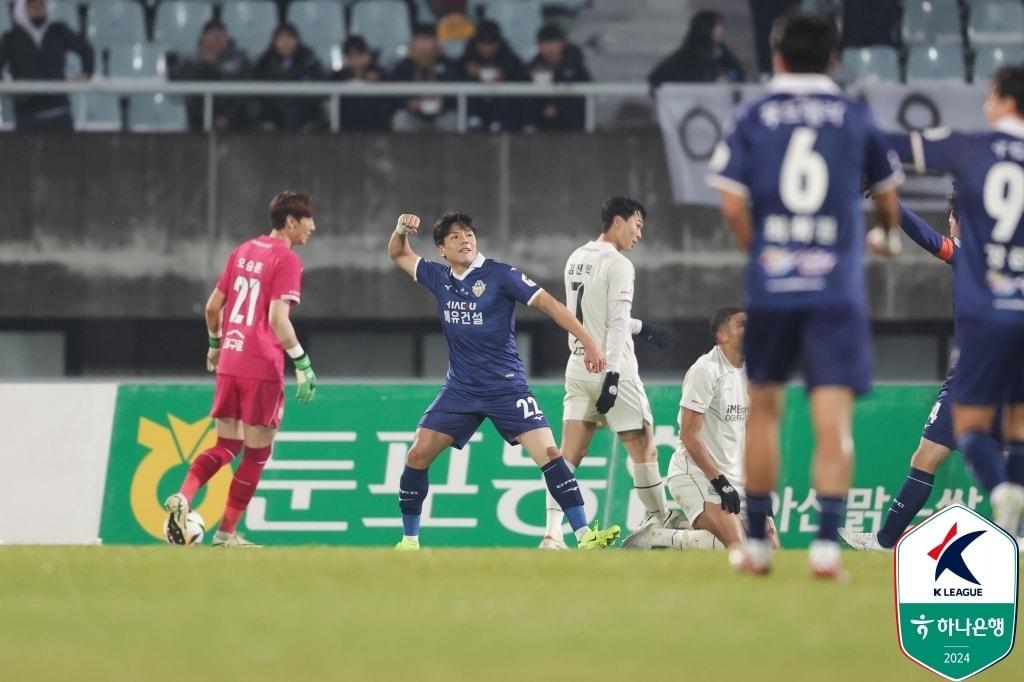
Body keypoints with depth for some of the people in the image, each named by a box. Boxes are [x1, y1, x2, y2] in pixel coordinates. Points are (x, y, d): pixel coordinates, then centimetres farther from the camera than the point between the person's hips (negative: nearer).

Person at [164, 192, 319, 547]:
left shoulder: (243, 251, 13)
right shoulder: (287, 260, -10)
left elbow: (213, 306, 16)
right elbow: (277, 318, -19)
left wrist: (216, 344, 30)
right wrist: (302, 362, -16)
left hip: (229, 362, 7)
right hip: (262, 368, -7)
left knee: (226, 446, 13)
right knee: (257, 450, 5)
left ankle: (183, 496, -12)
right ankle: (227, 532, 7)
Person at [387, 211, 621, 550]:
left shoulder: (500, 275, -9)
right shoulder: (439, 278, 6)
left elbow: (548, 303, -13)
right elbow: (399, 254, 21)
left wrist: (588, 342, -22)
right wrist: (401, 229, -2)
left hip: (506, 387, -4)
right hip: (460, 390, 4)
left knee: (549, 454, -17)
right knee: (417, 455, -4)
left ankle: (585, 535, -17)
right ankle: (409, 541, 10)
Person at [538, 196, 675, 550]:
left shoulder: (575, 259, 14)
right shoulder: (618, 265, -11)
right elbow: (617, 323, -17)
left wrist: (642, 328, 31)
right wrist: (612, 376, -21)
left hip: (578, 368, 7)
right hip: (613, 371, -7)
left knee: (569, 455, 0)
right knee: (644, 448, 6)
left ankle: (552, 533, -11)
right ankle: (660, 524, 13)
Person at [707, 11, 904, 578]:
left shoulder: (754, 119, 3)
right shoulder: (855, 118, 5)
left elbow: (732, 203, -6)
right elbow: (886, 195, 17)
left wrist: (756, 249, 9)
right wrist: (889, 234, 38)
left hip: (769, 286, 1)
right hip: (837, 286, -1)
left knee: (763, 407, 16)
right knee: (833, 419, -4)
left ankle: (756, 541, 20)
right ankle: (827, 540, -19)